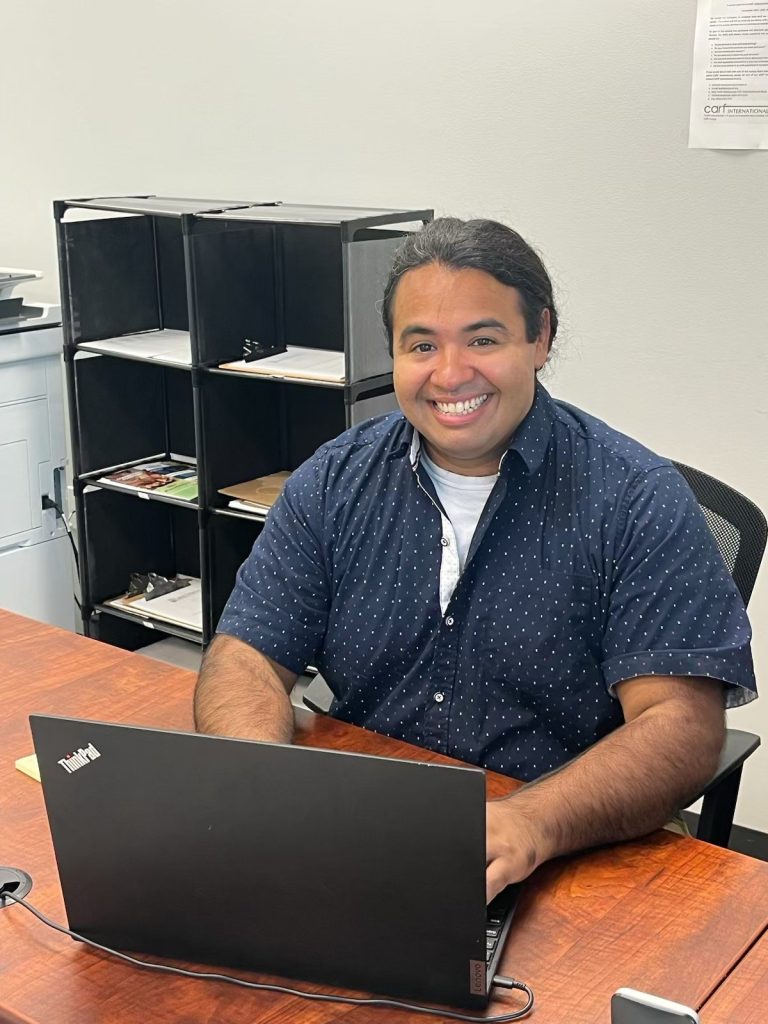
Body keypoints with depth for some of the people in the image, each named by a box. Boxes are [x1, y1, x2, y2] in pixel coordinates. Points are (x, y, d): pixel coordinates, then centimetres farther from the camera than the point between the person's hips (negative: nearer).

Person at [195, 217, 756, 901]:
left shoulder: (639, 503, -7)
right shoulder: (333, 484, 5)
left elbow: (683, 725, -14)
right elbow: (247, 657, 1)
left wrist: (532, 822, -32)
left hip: (566, 865, -3)